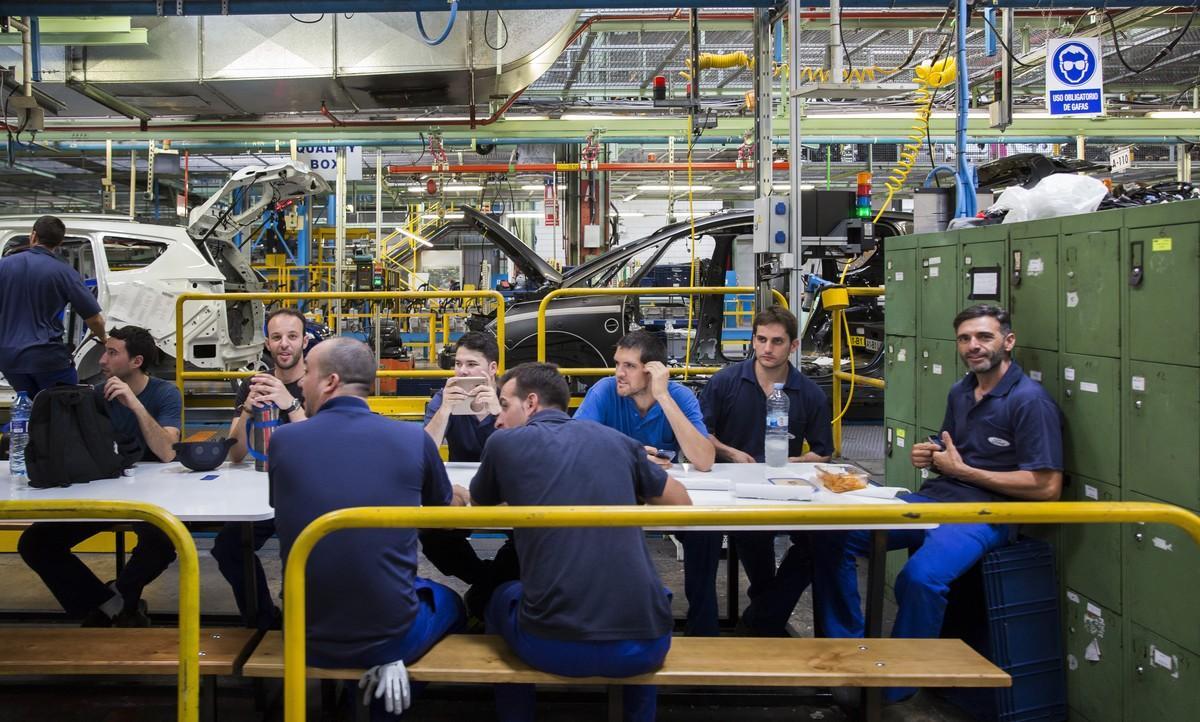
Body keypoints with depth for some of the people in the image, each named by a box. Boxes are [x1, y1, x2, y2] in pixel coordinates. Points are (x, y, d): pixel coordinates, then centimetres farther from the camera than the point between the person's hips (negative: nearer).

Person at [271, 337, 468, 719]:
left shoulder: (283, 440, -7)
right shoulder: (413, 438, -7)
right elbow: (450, 507, 12)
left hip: (308, 639, 2)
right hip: (392, 637, -2)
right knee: (448, 601, 31)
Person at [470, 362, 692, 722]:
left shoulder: (504, 443, 5)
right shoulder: (616, 440, 11)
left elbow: (478, 504, 25)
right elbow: (682, 502, 24)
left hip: (555, 644, -2)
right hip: (645, 644, 2)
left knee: (502, 600, 33)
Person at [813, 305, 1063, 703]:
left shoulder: (1030, 400, -10)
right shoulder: (960, 392, 15)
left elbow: (1047, 487, -16)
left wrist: (962, 470, -12)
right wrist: (929, 458, 3)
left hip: (983, 514, -8)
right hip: (933, 499, 8)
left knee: (920, 578, -35)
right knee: (834, 537, -6)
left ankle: (894, 689, -13)